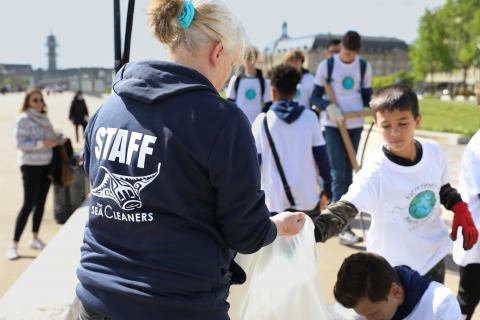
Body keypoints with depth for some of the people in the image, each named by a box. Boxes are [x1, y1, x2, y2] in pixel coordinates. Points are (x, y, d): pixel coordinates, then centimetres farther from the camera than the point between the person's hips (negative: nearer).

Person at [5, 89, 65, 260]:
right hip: (31, 166, -7)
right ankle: (14, 244, -3)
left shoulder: (44, 118, 11)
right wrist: (42, 143, -24)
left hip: (46, 164, 7)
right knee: (28, 204, -9)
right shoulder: (23, 119, -9)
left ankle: (35, 238, 23)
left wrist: (58, 139, -1)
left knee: (40, 203, 11)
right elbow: (20, 143, -16)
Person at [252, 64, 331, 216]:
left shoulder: (262, 121, -6)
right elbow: (321, 156, 0)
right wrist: (327, 187, 11)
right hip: (307, 198, 2)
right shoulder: (309, 117, -2)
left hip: (275, 201, -1)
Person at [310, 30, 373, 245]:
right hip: (333, 125, -4)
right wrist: (328, 106, -22)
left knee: (347, 172, 9)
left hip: (355, 125, 4)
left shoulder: (364, 67, 5)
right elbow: (315, 97, -2)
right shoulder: (327, 66, -4)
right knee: (339, 173, -8)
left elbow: (367, 96, 13)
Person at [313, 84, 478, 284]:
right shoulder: (375, 173, -29)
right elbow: (344, 209, -43)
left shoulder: (434, 152, -11)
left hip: (434, 255, 5)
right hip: (395, 267, -5)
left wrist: (460, 208, -7)